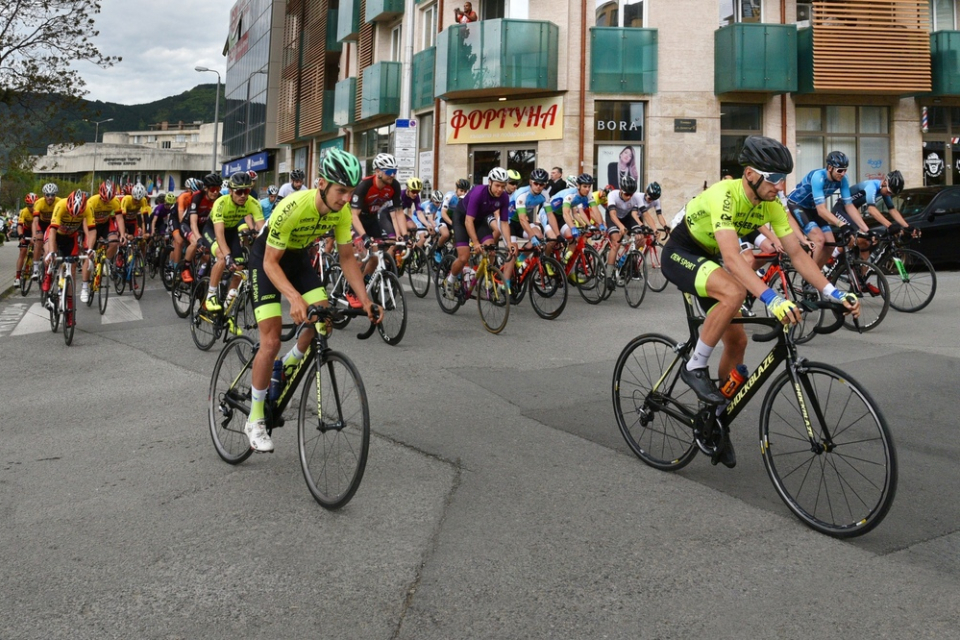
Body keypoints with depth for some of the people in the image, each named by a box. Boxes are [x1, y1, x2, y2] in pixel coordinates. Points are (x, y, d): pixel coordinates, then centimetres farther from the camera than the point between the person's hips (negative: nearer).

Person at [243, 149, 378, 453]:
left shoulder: (342, 211, -19)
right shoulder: (292, 208, -36)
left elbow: (347, 259, -9)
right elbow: (271, 262, -30)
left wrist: (365, 300, -20)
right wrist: (295, 298, -46)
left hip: (298, 257, 6)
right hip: (267, 259, -5)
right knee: (271, 342, -14)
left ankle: (291, 363, 17)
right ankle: (254, 419, 0)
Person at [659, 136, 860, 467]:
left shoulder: (771, 206, -9)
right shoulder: (724, 194, -32)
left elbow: (798, 254, -9)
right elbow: (731, 256, -43)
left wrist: (833, 293, -21)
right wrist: (771, 299, -53)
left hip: (708, 258, 8)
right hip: (679, 254, -7)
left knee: (737, 339, 1)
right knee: (733, 292, -35)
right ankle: (695, 367, -16)